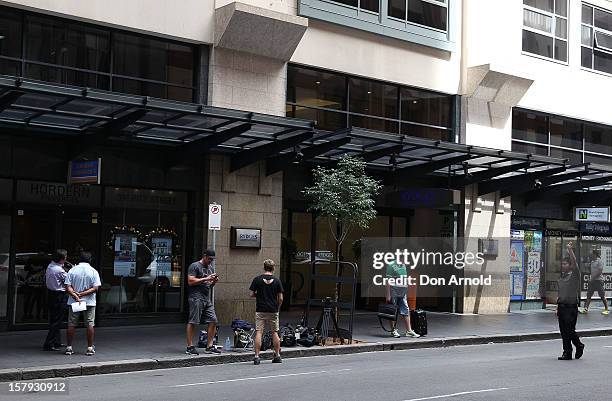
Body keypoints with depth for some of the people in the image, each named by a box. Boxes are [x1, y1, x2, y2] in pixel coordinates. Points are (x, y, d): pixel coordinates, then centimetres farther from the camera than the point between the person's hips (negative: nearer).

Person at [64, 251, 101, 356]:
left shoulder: (72, 271, 1)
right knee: (90, 324, 4)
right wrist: (83, 294, -12)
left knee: (71, 324, 7)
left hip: (73, 302, 1)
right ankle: (90, 348, 4)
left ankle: (69, 347, 10)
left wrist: (75, 295, -17)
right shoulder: (93, 271, -2)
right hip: (89, 302, -1)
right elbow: (95, 288, -11)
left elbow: (68, 287, -8)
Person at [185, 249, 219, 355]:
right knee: (192, 322, -4)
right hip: (196, 298, -8)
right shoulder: (194, 266, -5)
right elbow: (190, 281, -14)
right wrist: (206, 279, -15)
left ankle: (209, 346, 8)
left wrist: (214, 281, 4)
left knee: (213, 321, 2)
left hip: (208, 299, 8)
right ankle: (189, 347, 0)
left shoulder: (211, 268, 20)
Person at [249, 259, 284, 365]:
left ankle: (257, 356, -7)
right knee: (275, 333, 11)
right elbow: (280, 298, -1)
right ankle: (277, 356, 16)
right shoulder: (277, 281, 0)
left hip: (260, 310, -1)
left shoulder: (257, 279, -3)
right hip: (273, 311, 1)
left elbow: (252, 295, -1)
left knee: (258, 333, -1)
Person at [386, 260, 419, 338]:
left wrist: (406, 293, 18)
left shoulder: (404, 266, 14)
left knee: (406, 311, 4)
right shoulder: (391, 265, -7)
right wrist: (388, 295, -14)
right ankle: (393, 330, 12)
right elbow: (388, 281, -10)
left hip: (403, 294, 6)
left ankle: (408, 331, 7)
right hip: (394, 293, -6)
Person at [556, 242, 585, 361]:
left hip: (571, 307, -7)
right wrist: (558, 307, 15)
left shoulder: (574, 275, -4)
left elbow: (574, 262, -22)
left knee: (569, 330, -8)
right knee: (563, 331, 7)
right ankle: (567, 352, 15)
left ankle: (579, 345, 14)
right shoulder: (561, 277, 15)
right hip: (562, 306, 7)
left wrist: (570, 250, -30)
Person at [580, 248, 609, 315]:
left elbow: (600, 271, -17)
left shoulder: (599, 261, -10)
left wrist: (592, 278, -17)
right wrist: (591, 279, 7)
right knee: (589, 295, 4)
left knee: (602, 296, -3)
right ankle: (586, 308, 5)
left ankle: (606, 309, 3)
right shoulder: (592, 262, 14)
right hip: (592, 281, 8)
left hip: (598, 280, -8)